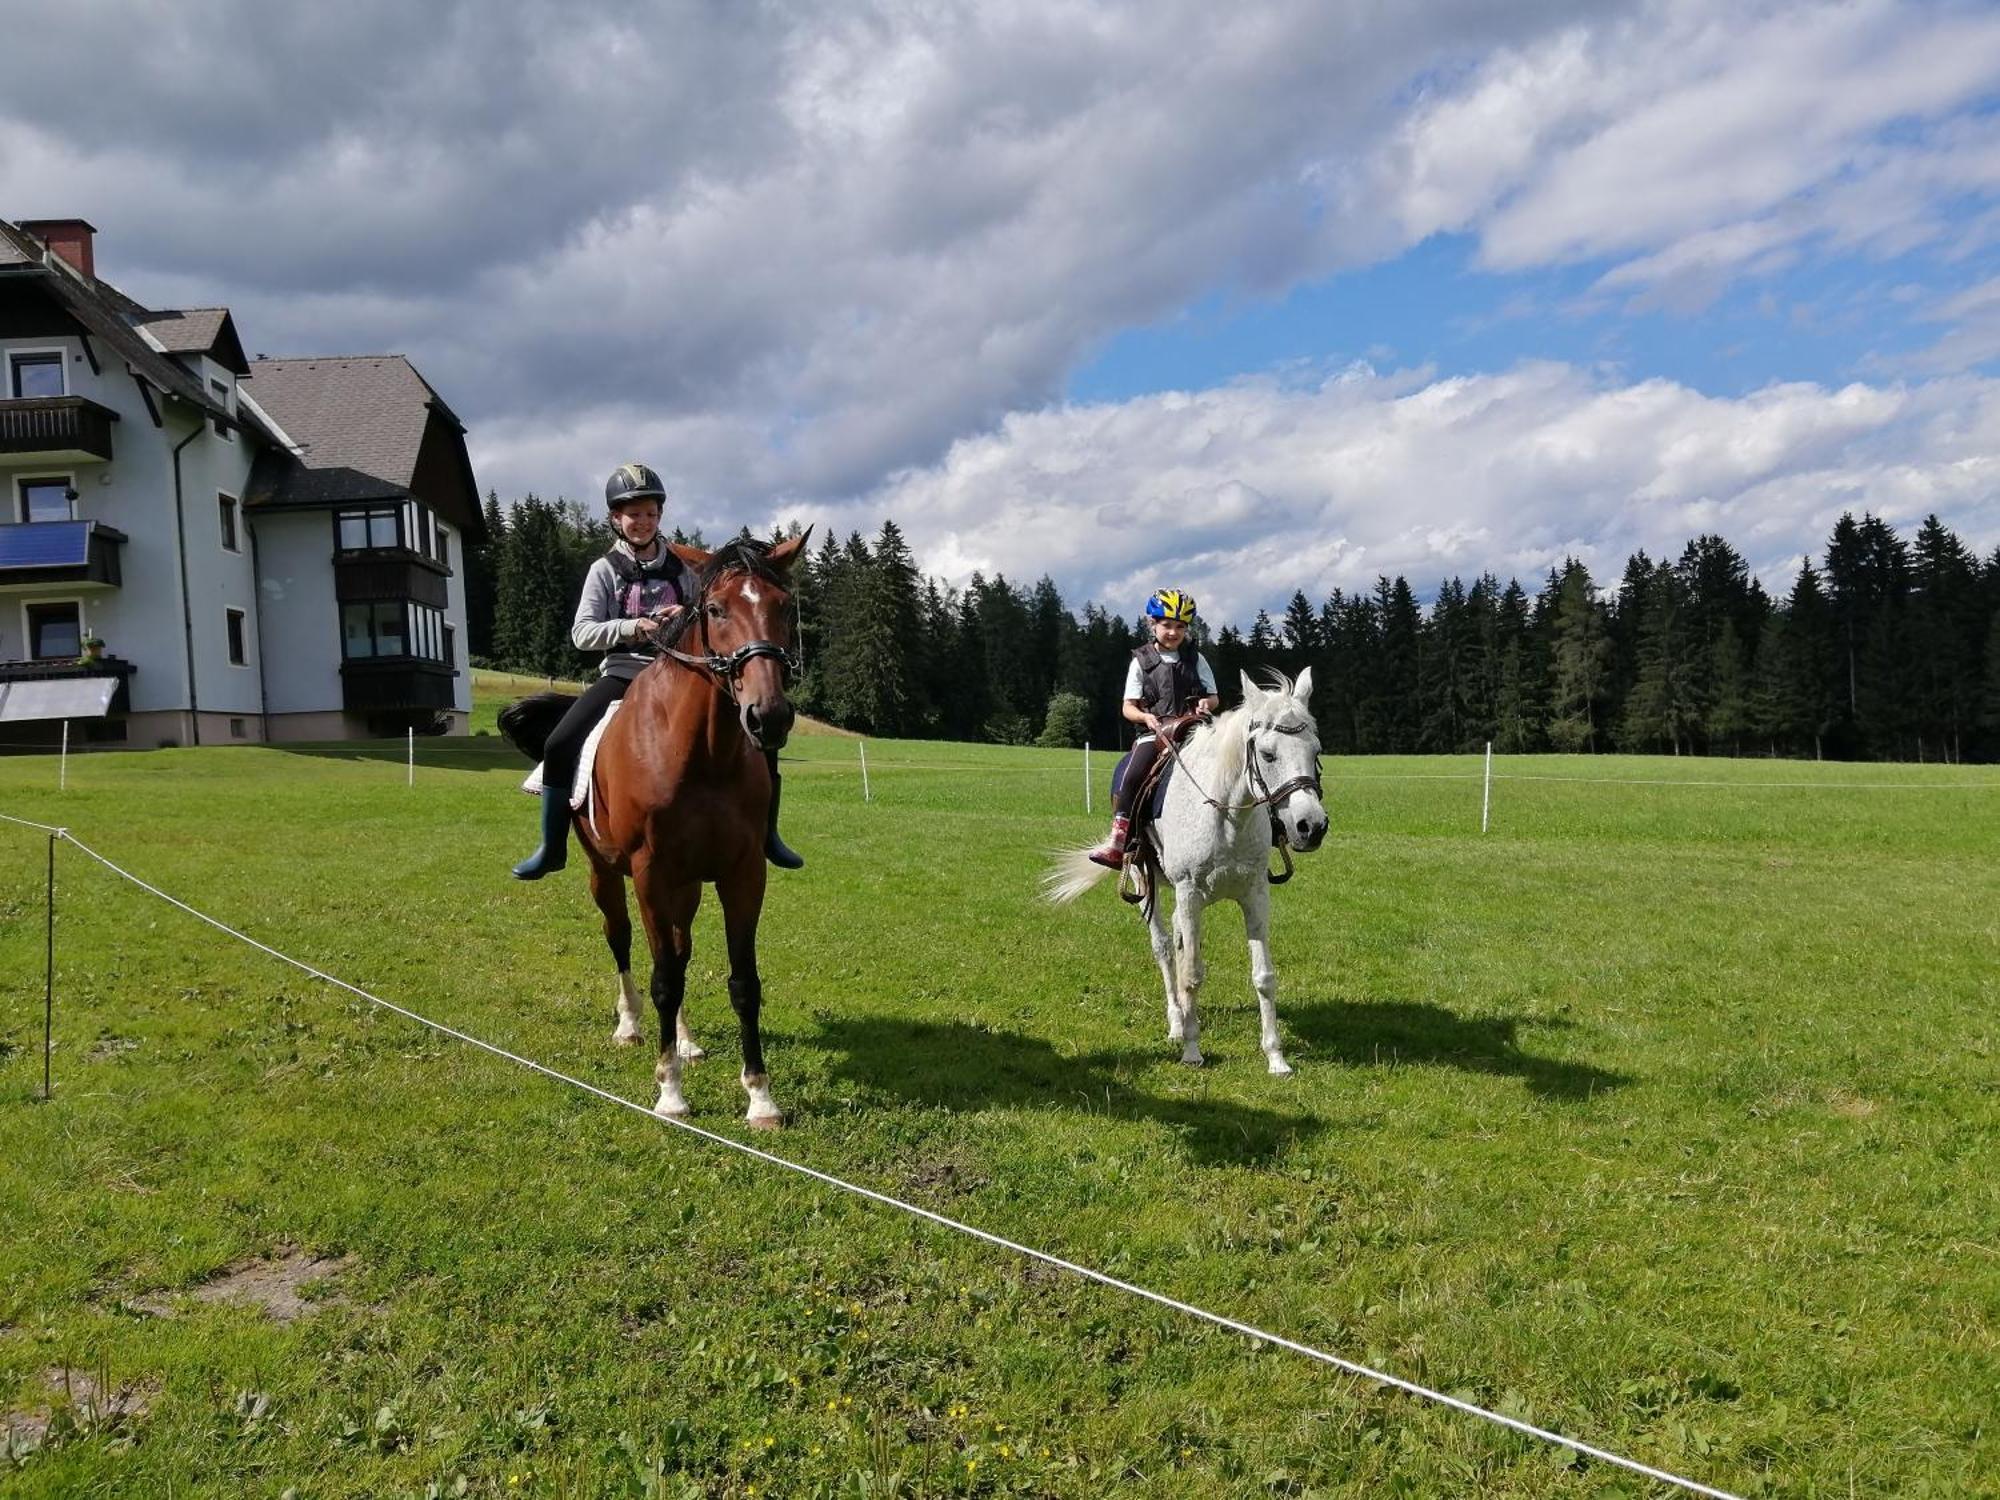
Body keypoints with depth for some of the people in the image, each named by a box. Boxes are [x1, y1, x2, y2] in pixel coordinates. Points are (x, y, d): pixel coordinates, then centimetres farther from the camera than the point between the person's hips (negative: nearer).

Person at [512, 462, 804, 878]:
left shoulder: (682, 567, 7)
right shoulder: (606, 570, 2)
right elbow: (582, 633, -4)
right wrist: (633, 627, -20)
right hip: (624, 675, -1)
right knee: (560, 745, -22)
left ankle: (766, 836, 4)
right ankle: (551, 848, -5)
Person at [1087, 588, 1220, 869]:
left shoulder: (1195, 659, 14)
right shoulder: (1142, 661, 10)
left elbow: (1215, 698, 19)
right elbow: (1128, 707, 8)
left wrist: (1206, 703, -5)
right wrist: (1146, 717, -13)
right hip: (1154, 731, -1)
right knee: (1133, 777, -26)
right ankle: (1118, 844, -26)